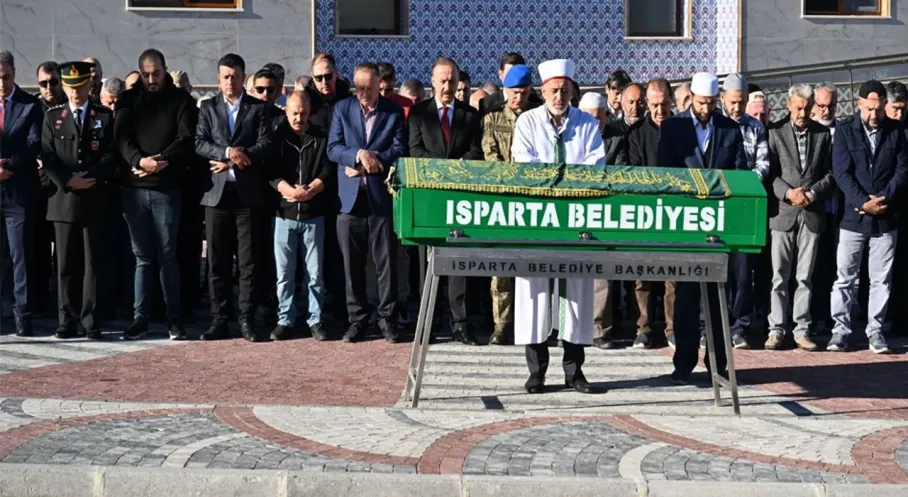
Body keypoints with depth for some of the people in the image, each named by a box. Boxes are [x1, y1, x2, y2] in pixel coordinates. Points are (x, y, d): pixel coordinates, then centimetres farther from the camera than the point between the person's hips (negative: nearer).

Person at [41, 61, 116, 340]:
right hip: (63, 199, 1)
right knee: (66, 264, 4)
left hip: (93, 200, -1)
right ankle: (68, 320, 8)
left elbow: (111, 155, 0)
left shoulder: (105, 116, 8)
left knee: (92, 263, 0)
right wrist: (68, 181, -10)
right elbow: (47, 157, 4)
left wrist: (88, 178, -13)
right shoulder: (53, 117, 11)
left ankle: (90, 320, 4)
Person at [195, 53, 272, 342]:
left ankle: (247, 320, 6)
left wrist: (233, 161, -11)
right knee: (217, 263, 4)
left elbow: (265, 145, -3)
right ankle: (219, 320, 9)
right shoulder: (208, 107, 12)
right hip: (216, 192, 1)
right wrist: (228, 152, -16)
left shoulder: (259, 108, 8)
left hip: (248, 193, -1)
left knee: (249, 261, 0)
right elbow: (200, 143, 0)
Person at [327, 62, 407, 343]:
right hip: (350, 197, 2)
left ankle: (387, 318, 11)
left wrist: (368, 163, -12)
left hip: (381, 196, -1)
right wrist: (360, 154, -17)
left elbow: (399, 150, -3)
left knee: (386, 262, 1)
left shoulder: (394, 112, 5)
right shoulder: (342, 109, 8)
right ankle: (357, 319, 15)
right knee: (352, 264, 6)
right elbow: (333, 149, 0)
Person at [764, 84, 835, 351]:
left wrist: (812, 193, -9)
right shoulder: (775, 131, 1)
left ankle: (801, 329, 12)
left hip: (812, 213, 2)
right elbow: (769, 171, -1)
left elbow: (831, 173, 6)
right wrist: (788, 192, -15)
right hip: (783, 212, -2)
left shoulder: (823, 134, 7)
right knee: (780, 276, 1)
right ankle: (776, 329, 6)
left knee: (804, 276, 6)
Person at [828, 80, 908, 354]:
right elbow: (842, 172, -6)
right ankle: (840, 330, 10)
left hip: (886, 218, 2)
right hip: (853, 216, -1)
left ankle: (875, 331, 14)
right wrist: (863, 203, -16)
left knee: (881, 279, 6)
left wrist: (883, 199, -12)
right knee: (845, 278, 3)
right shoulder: (845, 129, -1)